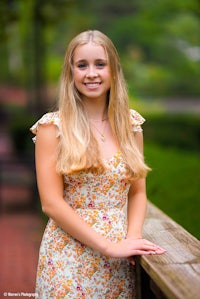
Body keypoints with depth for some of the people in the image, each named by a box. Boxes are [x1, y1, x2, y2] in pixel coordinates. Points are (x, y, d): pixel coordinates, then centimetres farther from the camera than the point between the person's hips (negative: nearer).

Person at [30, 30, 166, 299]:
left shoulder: (130, 125, 3)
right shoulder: (52, 127, -8)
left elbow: (137, 191, 9)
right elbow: (51, 203, -12)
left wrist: (133, 236, -8)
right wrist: (109, 246, -16)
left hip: (119, 262, 3)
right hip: (68, 255, -3)